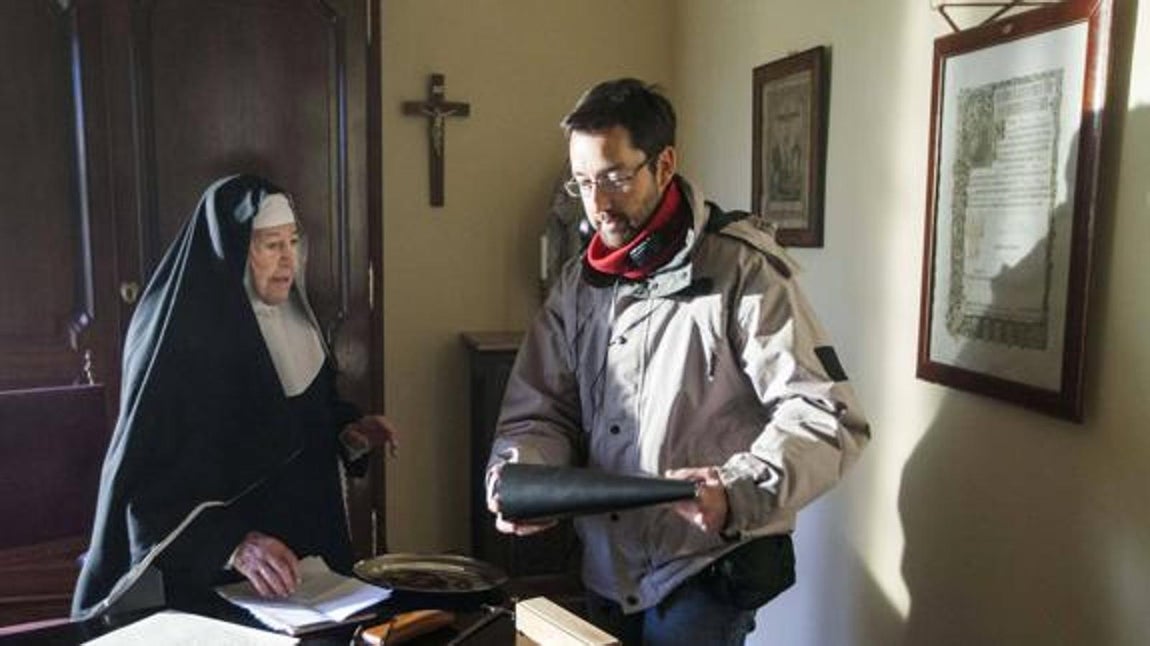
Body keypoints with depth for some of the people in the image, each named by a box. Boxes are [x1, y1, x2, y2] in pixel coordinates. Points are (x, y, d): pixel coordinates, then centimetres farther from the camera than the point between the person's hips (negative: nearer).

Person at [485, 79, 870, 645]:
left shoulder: (742, 269, -13)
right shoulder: (579, 284, 4)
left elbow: (827, 417, -17)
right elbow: (541, 412, 7)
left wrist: (740, 493, -32)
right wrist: (516, 472, -14)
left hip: (704, 574, -5)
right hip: (605, 573, 6)